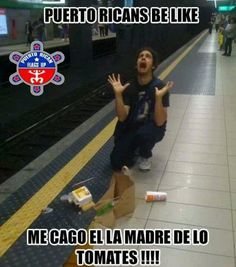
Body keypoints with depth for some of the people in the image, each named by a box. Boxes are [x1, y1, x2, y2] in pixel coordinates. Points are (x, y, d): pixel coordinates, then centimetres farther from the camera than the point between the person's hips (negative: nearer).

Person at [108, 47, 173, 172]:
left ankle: (146, 156, -3)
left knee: (144, 133, -39)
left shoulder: (160, 87, -19)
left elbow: (159, 122, -26)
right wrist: (118, 94, -29)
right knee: (116, 164, -11)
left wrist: (159, 97, -40)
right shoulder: (129, 87, -9)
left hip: (152, 129, -3)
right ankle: (135, 148, 21)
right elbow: (122, 118, -17)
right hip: (131, 128, 3)